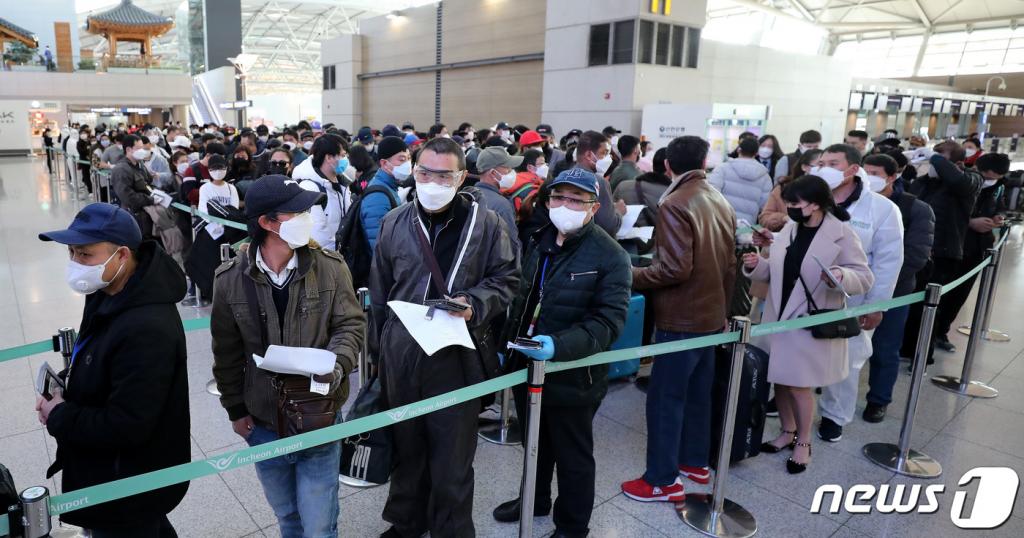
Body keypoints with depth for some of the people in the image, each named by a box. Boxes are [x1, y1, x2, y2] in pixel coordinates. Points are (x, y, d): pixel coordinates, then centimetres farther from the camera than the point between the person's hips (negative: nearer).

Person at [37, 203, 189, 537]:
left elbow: (126, 427, -31)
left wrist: (59, 417, -17)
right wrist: (65, 391, -1)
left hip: (131, 488, -9)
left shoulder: (146, 329, -34)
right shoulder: (109, 292, -2)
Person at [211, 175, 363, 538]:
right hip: (263, 422, 2)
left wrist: (337, 363, -26)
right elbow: (228, 353, 2)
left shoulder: (330, 266, -11)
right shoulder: (230, 279, -8)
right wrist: (236, 410, 7)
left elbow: (350, 325, -6)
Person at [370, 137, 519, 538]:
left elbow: (507, 278, 1)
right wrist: (378, 349, 13)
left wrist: (474, 304, -17)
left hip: (457, 358, -3)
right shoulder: (394, 223, 4)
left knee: (452, 455, 9)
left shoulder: (485, 224, -6)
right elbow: (379, 294, 10)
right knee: (406, 445, 20)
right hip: (401, 357, 3)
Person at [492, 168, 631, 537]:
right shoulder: (538, 242, 7)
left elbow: (608, 322, -22)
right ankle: (535, 499, 51)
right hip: (527, 368, 7)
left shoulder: (610, 256, -16)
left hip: (572, 378, -6)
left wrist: (558, 346, -36)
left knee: (572, 456, 13)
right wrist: (508, 344, 12)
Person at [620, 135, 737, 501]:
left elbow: (675, 268, -23)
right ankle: (695, 462, 32)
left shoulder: (674, 204, -17)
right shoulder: (721, 203, 8)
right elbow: (729, 265, 13)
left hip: (680, 319, -8)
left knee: (665, 397, 0)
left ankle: (664, 480, 9)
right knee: (698, 392, 19)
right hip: (711, 316, 9)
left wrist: (632, 277, -11)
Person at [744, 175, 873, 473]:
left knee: (799, 384, 2)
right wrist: (757, 265, -8)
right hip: (779, 316, 6)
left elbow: (865, 277, -12)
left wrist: (841, 276, -33)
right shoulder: (789, 228, 5)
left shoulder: (842, 235, -13)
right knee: (779, 379, 14)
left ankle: (803, 442, 23)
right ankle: (788, 432, 34)